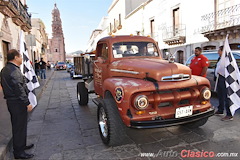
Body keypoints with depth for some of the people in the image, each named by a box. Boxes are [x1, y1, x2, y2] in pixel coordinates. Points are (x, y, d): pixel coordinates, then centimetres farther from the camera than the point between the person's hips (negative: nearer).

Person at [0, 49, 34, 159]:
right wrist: (27, 103, -19)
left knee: (17, 125, 21)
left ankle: (21, 145, 37)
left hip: (11, 101, 10)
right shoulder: (14, 71, -21)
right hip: (17, 103, -10)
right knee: (20, 126, 1)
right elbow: (19, 90, -24)